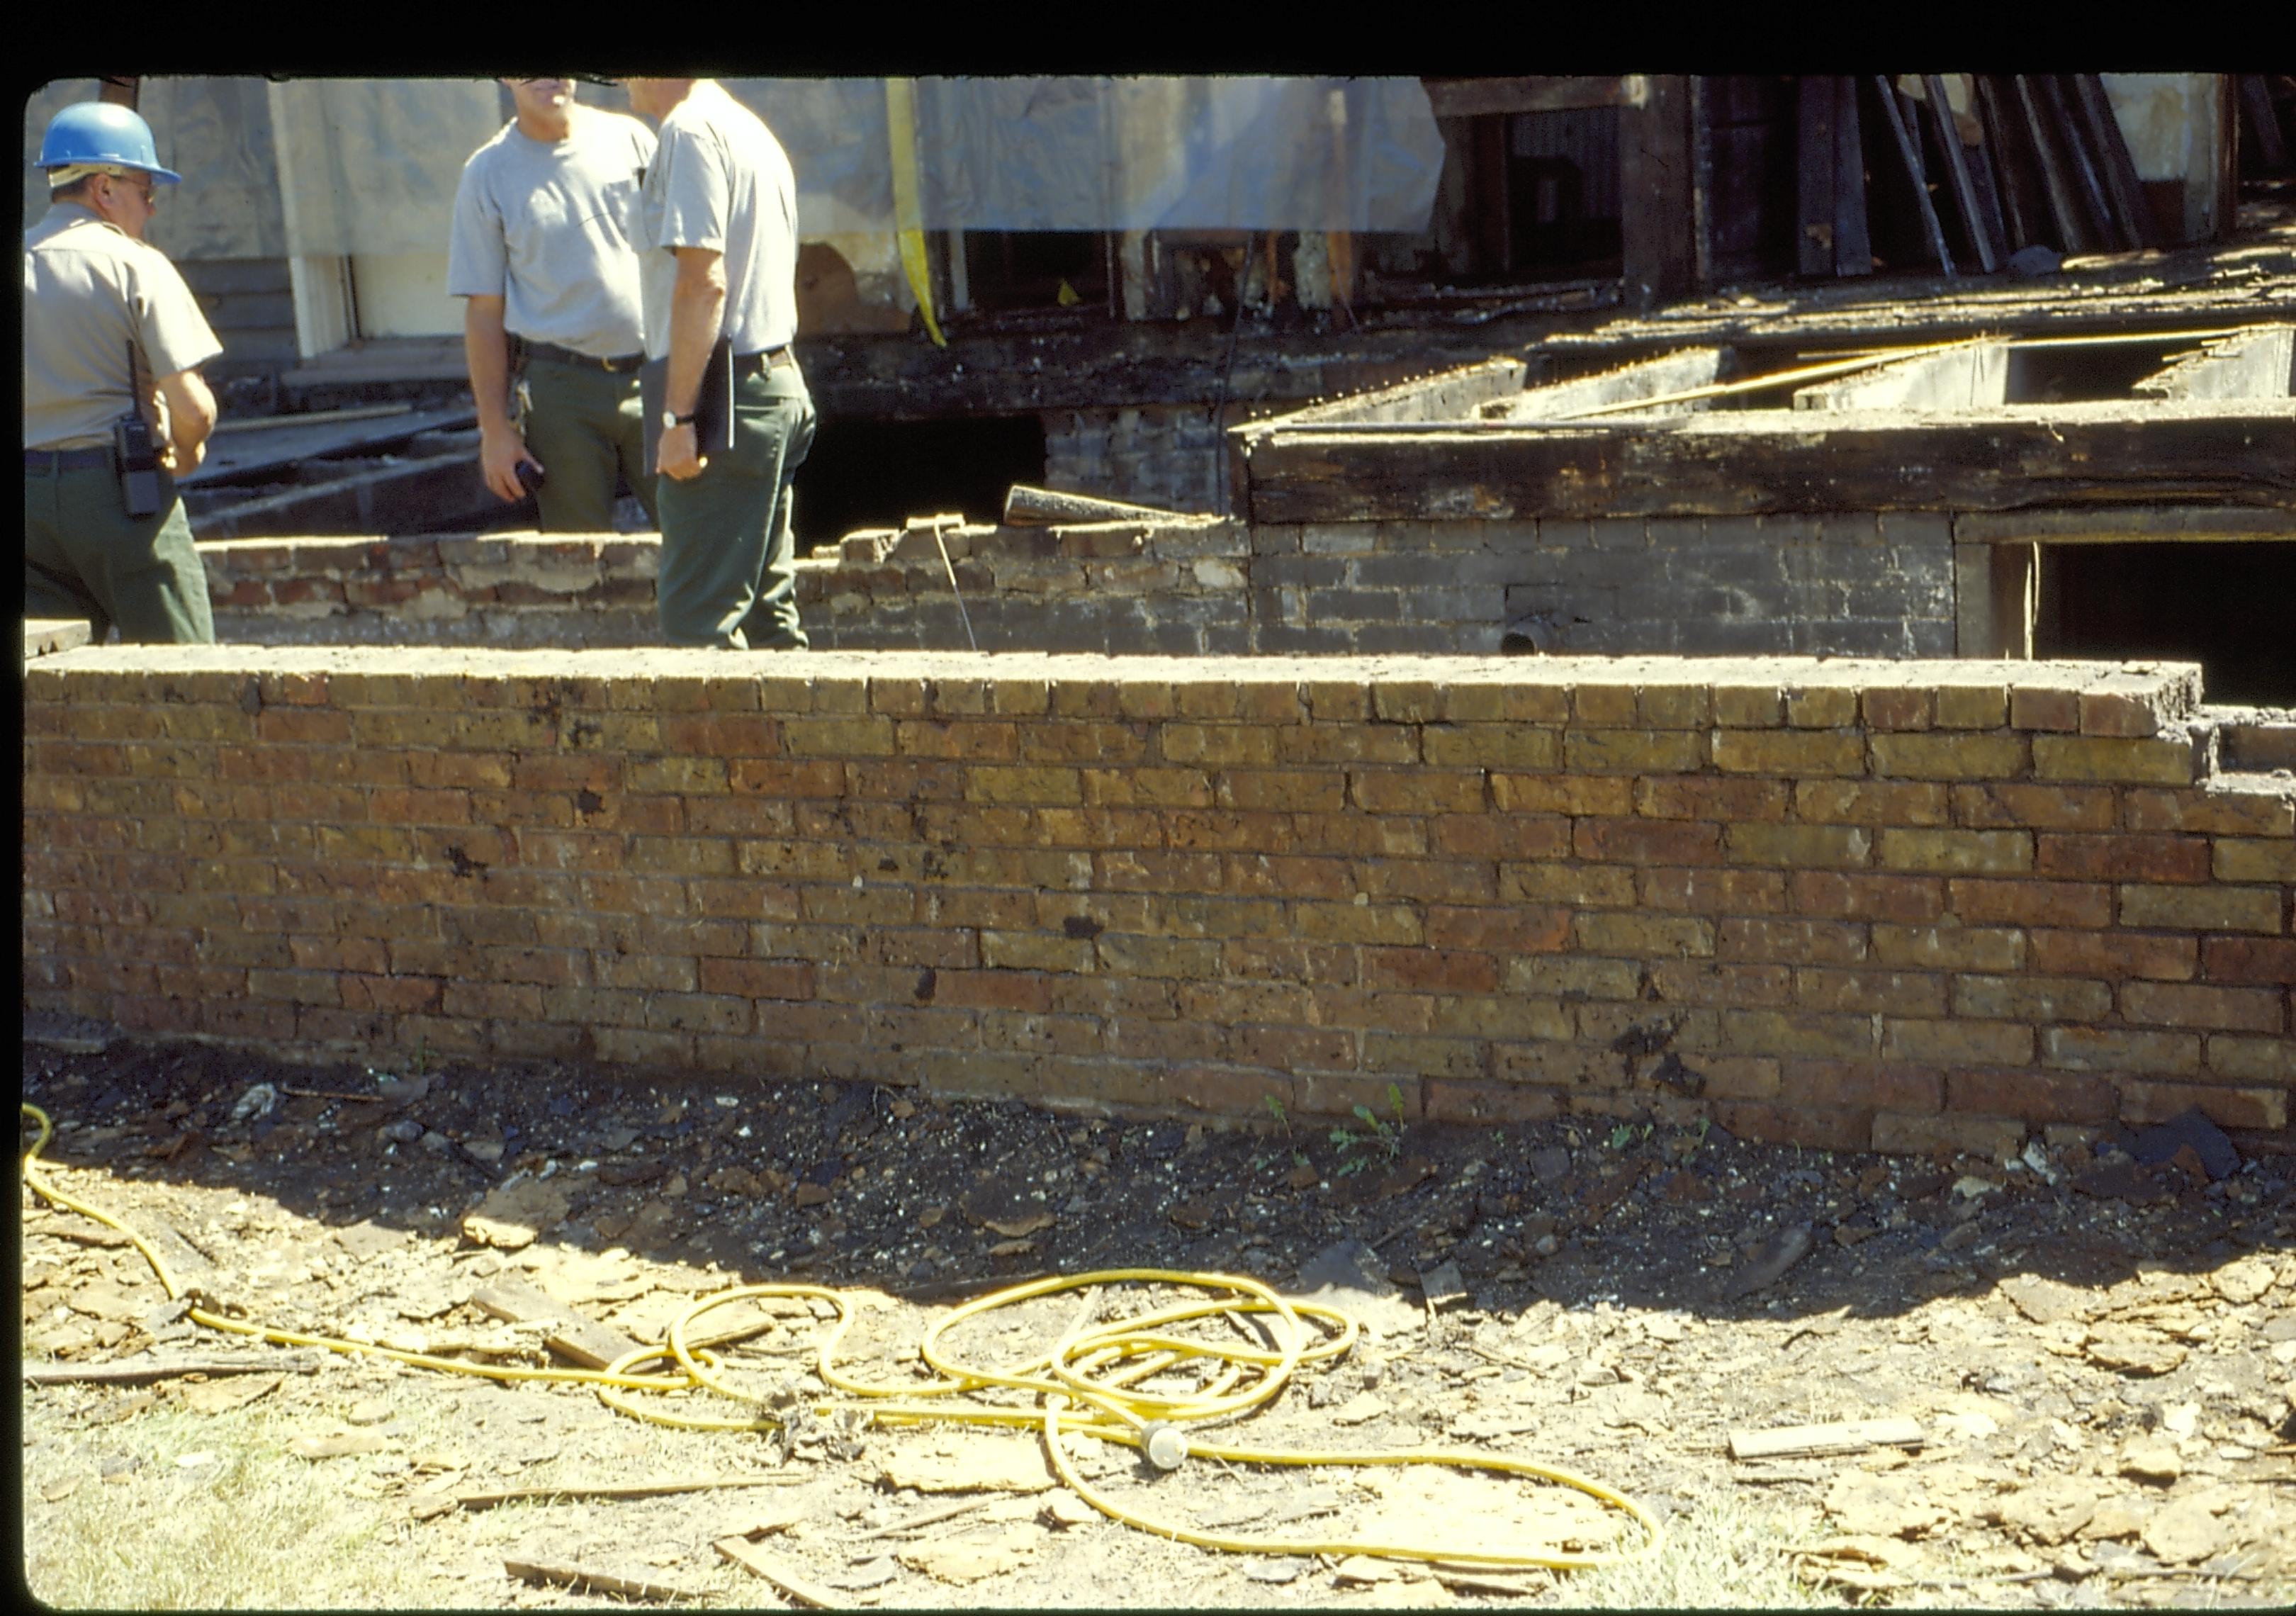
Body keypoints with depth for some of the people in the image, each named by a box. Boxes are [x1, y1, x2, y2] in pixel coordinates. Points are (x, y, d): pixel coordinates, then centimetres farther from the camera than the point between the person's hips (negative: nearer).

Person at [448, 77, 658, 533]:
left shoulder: (630, 138, 7)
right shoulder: (487, 173, 3)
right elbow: (484, 310, 2)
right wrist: (495, 427, -2)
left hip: (654, 378, 2)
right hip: (560, 388, -2)